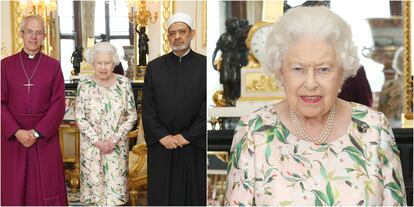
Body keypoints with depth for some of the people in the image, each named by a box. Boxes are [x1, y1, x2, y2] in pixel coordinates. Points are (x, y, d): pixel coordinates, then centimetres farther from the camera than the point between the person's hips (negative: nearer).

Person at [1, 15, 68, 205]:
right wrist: (17, 132, -13)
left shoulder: (53, 66, 3)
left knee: (46, 190, 3)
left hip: (45, 136, 0)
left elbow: (58, 104, -2)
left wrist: (37, 132, -12)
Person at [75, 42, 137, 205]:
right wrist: (97, 141, -12)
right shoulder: (84, 84, -5)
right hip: (92, 146, 0)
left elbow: (132, 116, -2)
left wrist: (114, 139, -11)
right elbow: (79, 118, -5)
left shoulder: (124, 83, -3)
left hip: (117, 146, 0)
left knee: (116, 188, 1)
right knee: (95, 185, 6)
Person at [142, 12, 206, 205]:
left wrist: (186, 137, -9)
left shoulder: (204, 65, -1)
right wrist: (163, 137, -7)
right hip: (160, 147, 2)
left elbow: (208, 109, -6)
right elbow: (147, 108, 3)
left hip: (194, 147, -2)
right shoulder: (154, 66, 6)